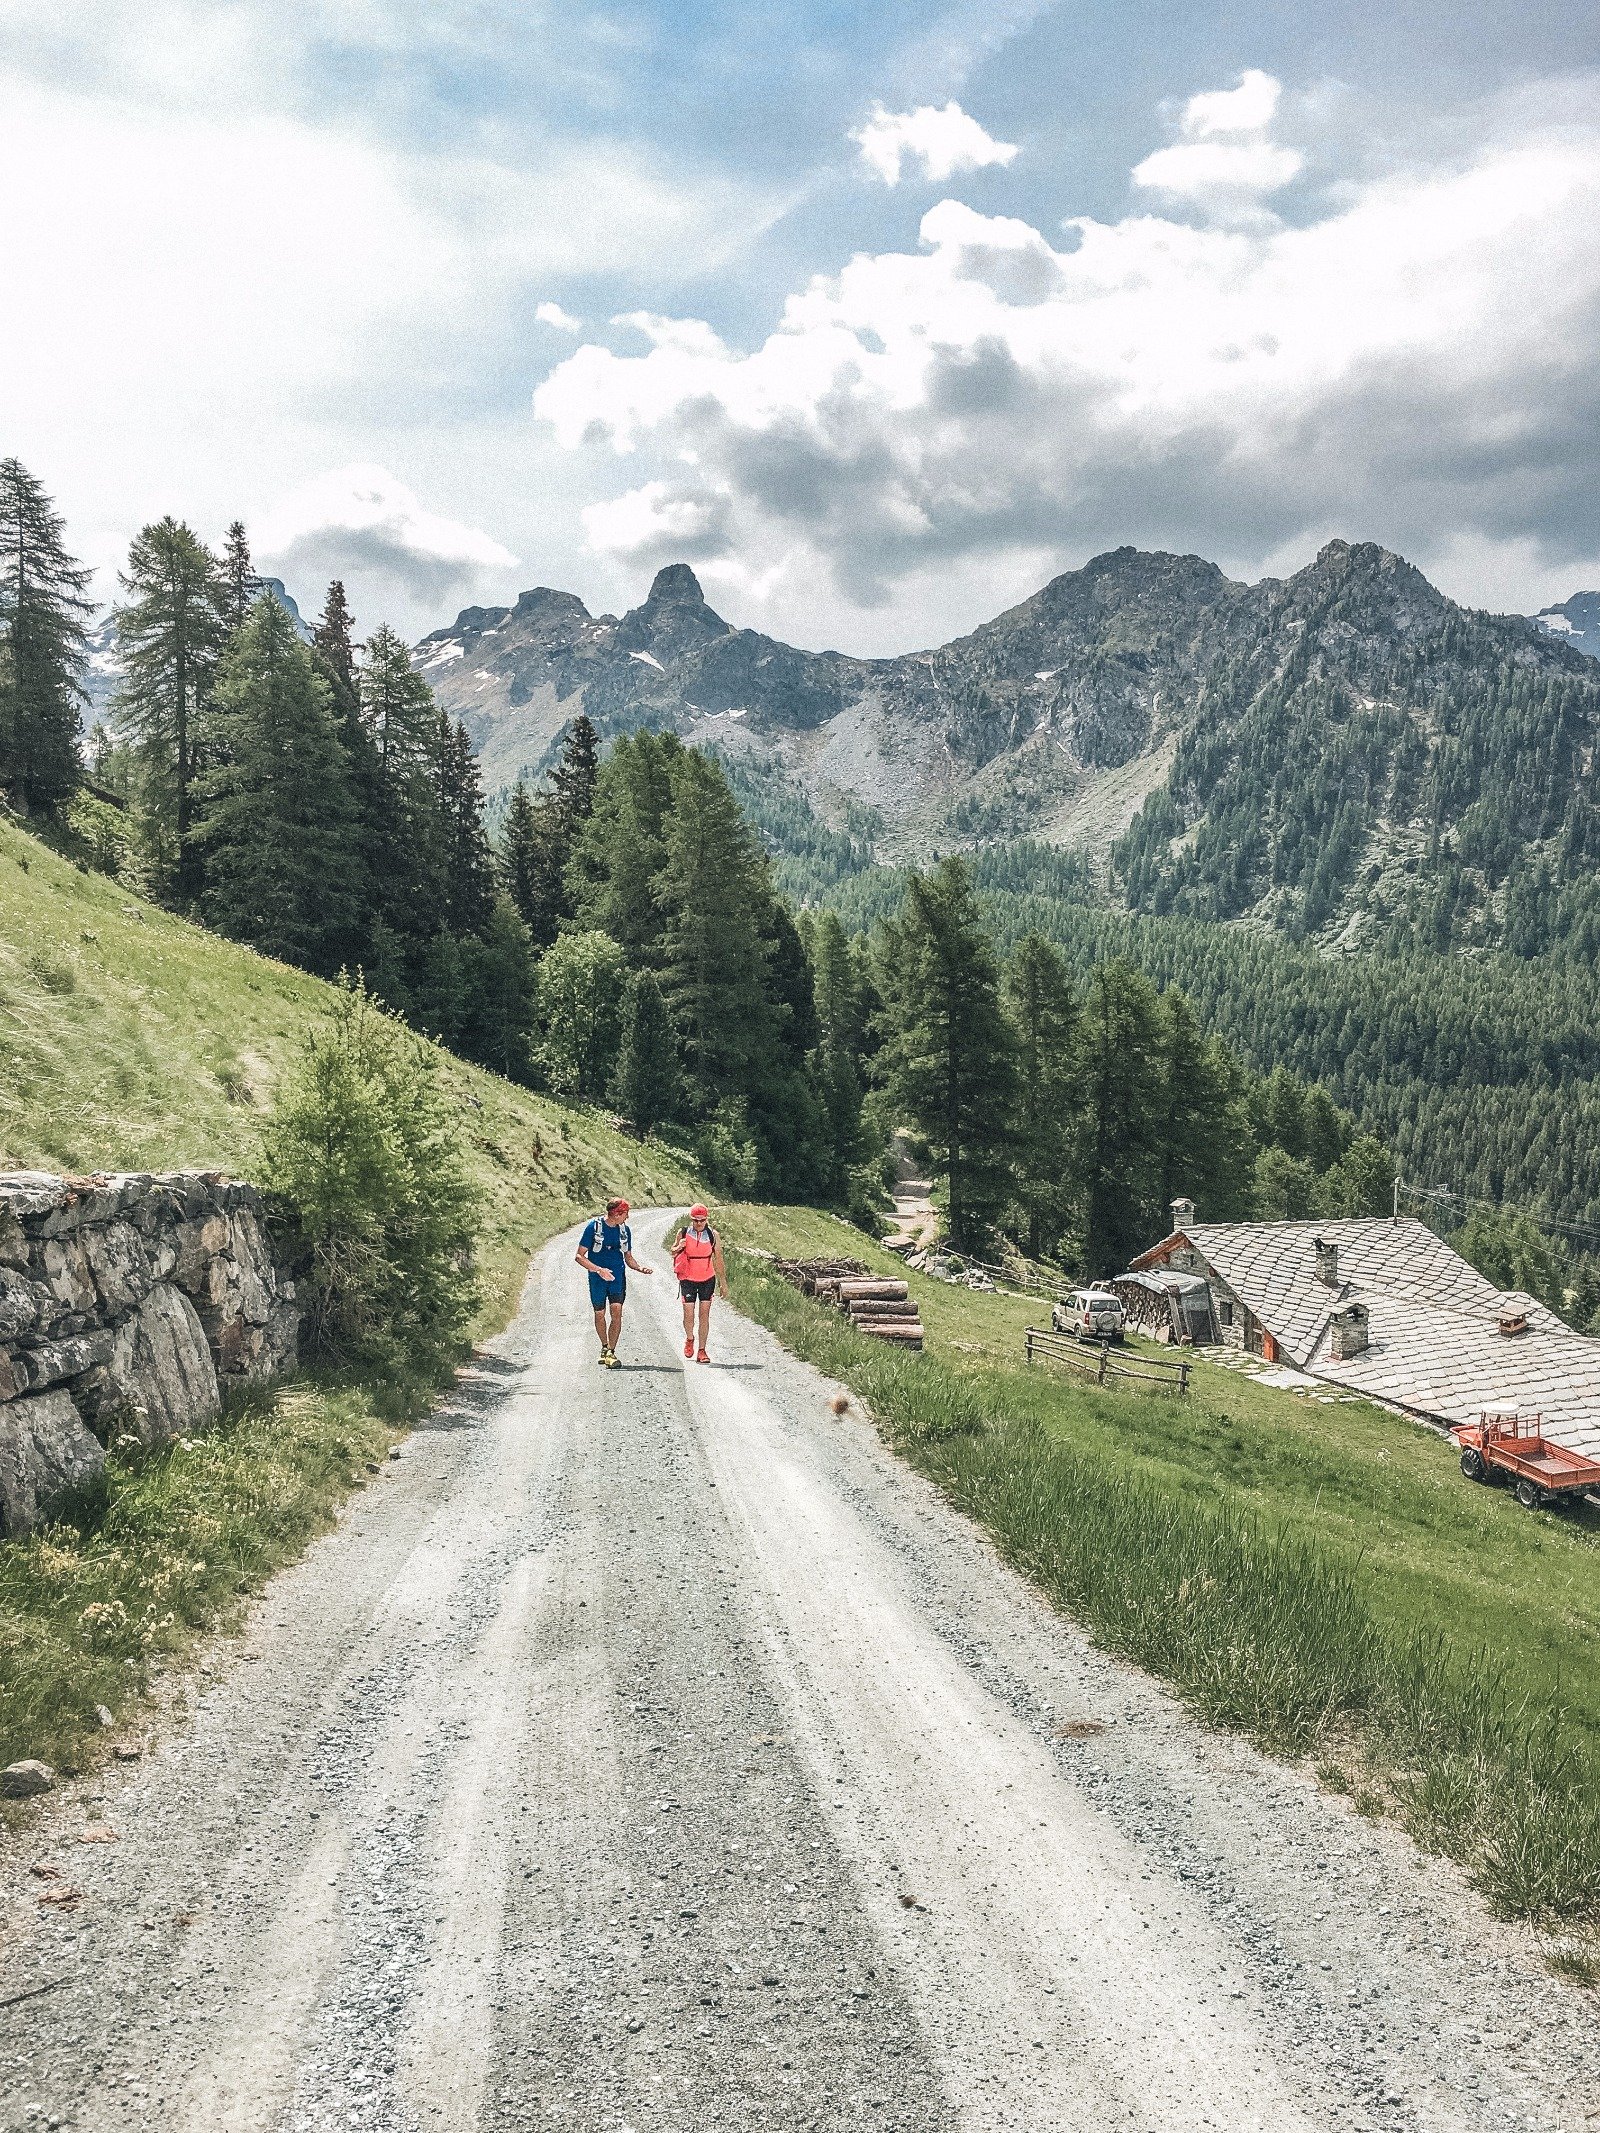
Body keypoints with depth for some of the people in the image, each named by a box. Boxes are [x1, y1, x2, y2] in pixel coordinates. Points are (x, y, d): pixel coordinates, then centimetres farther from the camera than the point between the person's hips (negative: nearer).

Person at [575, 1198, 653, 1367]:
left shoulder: (624, 1230, 5)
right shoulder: (594, 1227, -9)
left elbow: (628, 1257, 17)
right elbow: (580, 1256, -9)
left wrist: (640, 1268, -3)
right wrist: (599, 1270, -22)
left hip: (617, 1276, 2)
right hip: (597, 1277, -2)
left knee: (616, 1311, -15)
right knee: (600, 1314, 9)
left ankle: (610, 1352, -12)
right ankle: (604, 1346, 33)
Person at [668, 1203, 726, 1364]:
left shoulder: (713, 1235, -2)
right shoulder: (683, 1233, -4)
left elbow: (718, 1260, 5)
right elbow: (673, 1253, 9)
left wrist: (723, 1283, 5)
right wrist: (679, 1247, -15)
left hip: (707, 1279, 1)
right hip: (688, 1279, -1)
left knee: (704, 1314, -1)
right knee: (688, 1314, -5)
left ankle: (701, 1350, 6)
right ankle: (689, 1340, 26)